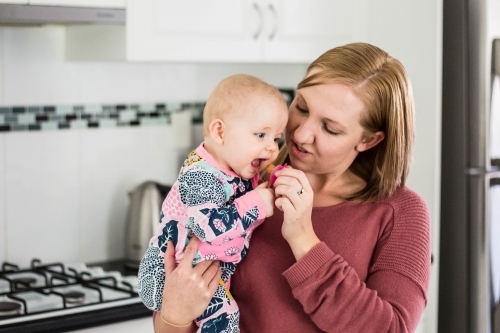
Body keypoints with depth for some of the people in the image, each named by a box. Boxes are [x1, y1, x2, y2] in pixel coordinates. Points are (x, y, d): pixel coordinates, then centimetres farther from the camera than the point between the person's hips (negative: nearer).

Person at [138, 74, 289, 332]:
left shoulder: (236, 169, 2)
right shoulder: (200, 177, -27)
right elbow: (211, 226, -39)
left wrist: (273, 187, 0)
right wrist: (256, 205, -33)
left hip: (209, 271, 9)